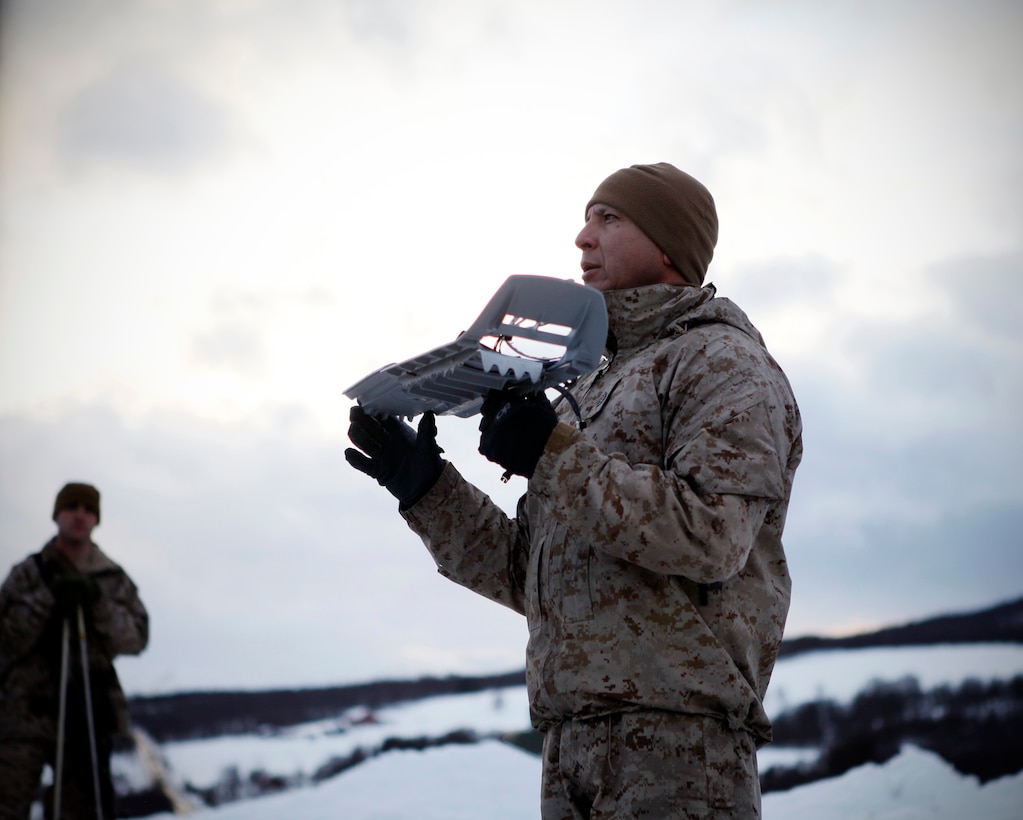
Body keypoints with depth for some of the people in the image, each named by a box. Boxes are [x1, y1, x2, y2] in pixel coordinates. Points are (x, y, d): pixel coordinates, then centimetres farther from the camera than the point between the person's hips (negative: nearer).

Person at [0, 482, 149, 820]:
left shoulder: (114, 580, 13)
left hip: (89, 713, 3)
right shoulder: (29, 574, 7)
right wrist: (48, 600, -15)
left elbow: (136, 639, 2)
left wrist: (99, 603, -12)